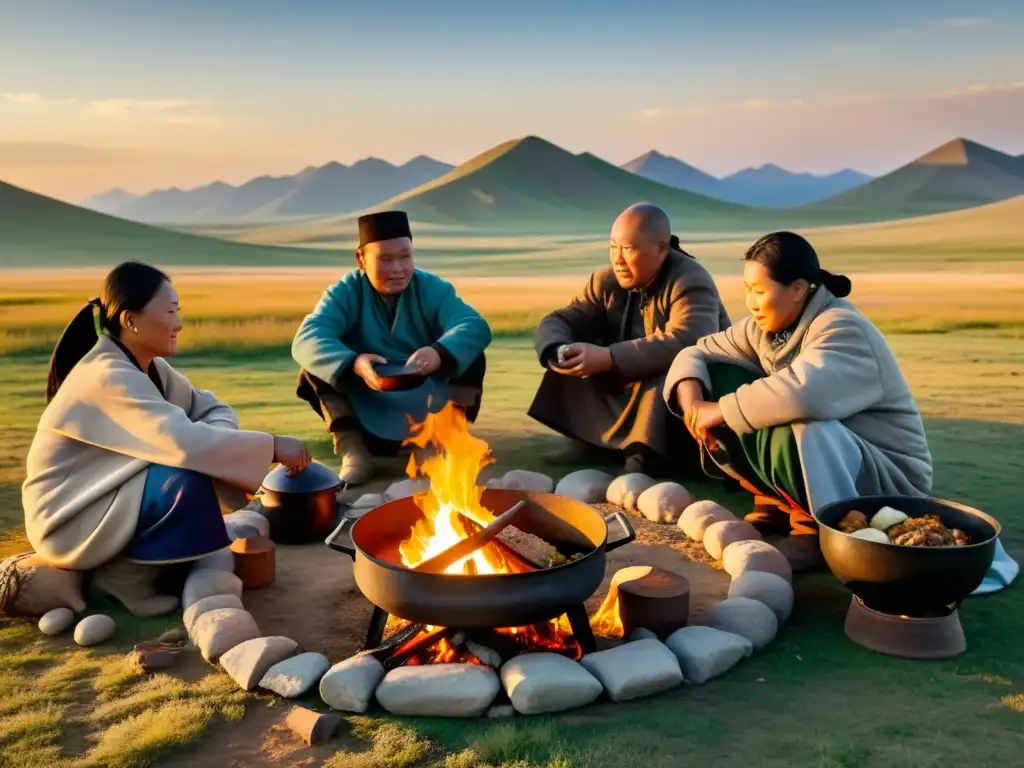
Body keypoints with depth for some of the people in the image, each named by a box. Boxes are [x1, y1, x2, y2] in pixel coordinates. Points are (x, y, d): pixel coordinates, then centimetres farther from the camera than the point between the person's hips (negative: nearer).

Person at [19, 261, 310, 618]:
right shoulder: (109, 375, -25)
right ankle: (124, 576, -7)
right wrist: (272, 445, -29)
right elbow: (183, 442, -36)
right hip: (67, 519, -9)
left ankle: (122, 562, 8)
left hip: (99, 501, 9)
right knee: (191, 479, -26)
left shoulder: (148, 367, 3)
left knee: (199, 464, 1)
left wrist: (215, 438, -21)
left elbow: (211, 409, 3)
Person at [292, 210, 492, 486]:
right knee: (315, 364, -20)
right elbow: (307, 339, -24)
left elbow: (475, 326, -21)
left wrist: (440, 353, -44)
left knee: (471, 358, -19)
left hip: (426, 407, 0)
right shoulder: (345, 292, -7)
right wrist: (353, 364, -46)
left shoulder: (432, 288, -4)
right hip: (366, 413, 0)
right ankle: (352, 448, -24)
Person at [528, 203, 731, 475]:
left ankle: (644, 453, -29)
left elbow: (686, 342, -39)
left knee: (670, 368, -36)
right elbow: (557, 321, -4)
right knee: (576, 356, -8)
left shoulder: (690, 282, -22)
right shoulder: (605, 281, -2)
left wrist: (608, 358, -44)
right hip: (625, 394, 6)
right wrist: (557, 352, -29)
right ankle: (592, 440, -9)